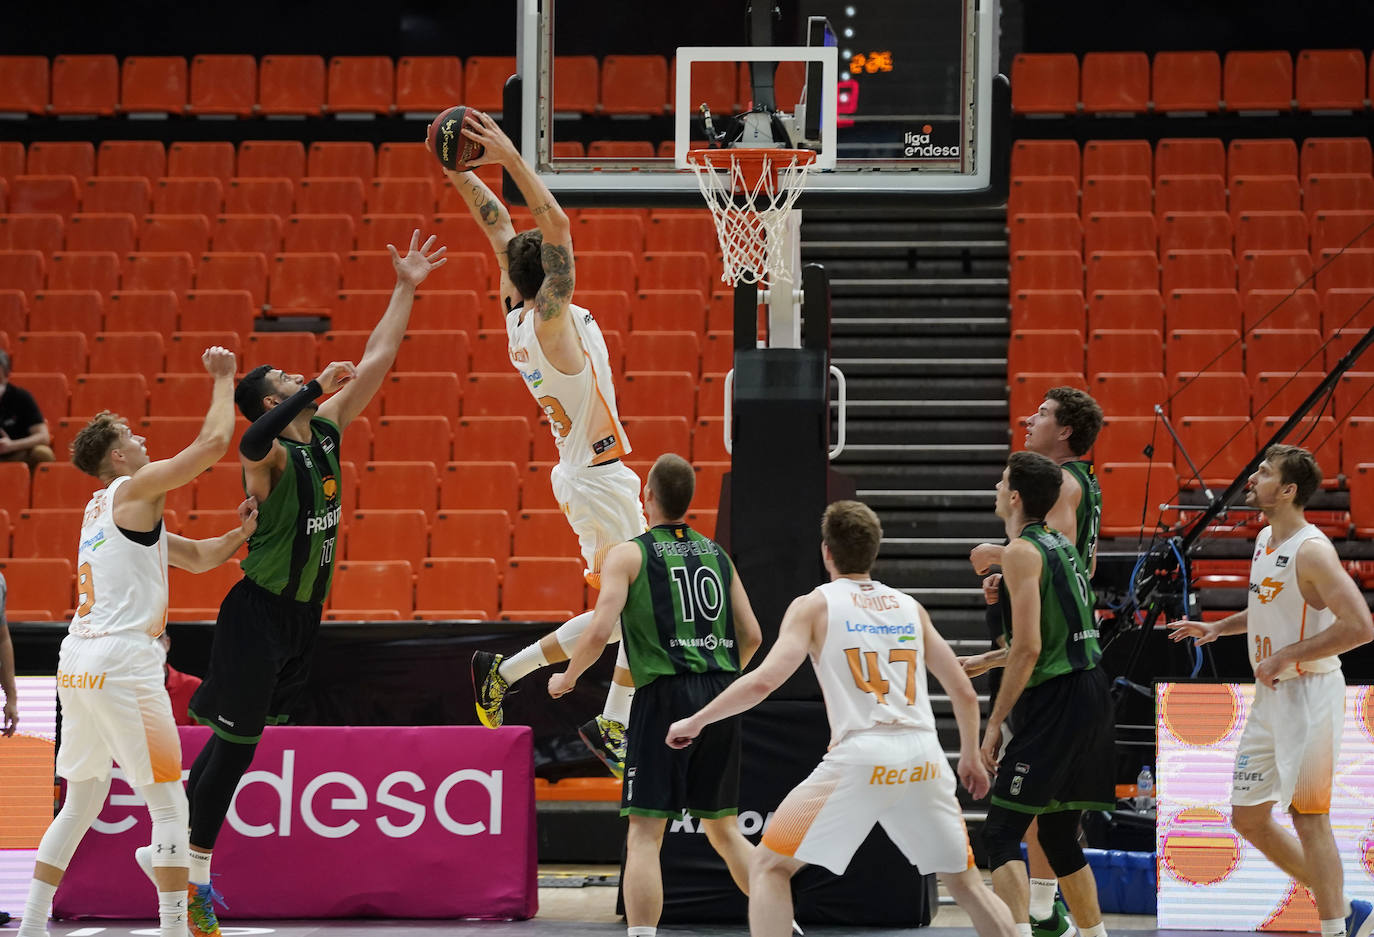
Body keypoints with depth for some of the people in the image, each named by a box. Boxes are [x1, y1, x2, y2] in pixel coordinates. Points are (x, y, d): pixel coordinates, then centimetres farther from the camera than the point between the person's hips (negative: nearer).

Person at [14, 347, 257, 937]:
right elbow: (214, 443, -10)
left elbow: (197, 557, 24)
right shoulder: (135, 490, -4)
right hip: (122, 662, -9)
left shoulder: (103, 509, 23)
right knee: (168, 802, -4)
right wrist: (223, 378, 3)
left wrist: (242, 533, 8)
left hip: (77, 665, 9)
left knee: (81, 803, 16)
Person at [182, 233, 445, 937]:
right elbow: (251, 442, -43)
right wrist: (318, 386, -38)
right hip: (259, 613, -8)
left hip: (304, 611, 8)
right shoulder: (267, 452, -16)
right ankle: (192, 878, 0)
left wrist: (406, 291, 9)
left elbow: (376, 361, 11)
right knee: (234, 746, -5)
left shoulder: (325, 431, 7)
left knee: (267, 730, 14)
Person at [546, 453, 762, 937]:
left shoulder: (628, 554, -1)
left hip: (664, 696, -5)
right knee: (723, 828, 18)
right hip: (720, 698, 5)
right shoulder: (717, 554, 14)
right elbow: (752, 636, 14)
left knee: (644, 834, -5)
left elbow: (598, 632, -10)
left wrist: (566, 678, 8)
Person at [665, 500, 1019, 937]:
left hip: (860, 759, -4)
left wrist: (695, 721, 4)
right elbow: (964, 693, 17)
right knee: (966, 884, 19)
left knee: (769, 867, 10)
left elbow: (764, 680, -7)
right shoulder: (910, 607, 17)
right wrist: (971, 756, 34)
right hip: (925, 759, 4)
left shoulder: (814, 605, 6)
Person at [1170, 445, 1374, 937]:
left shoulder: (1311, 550, -18)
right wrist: (1218, 627, 15)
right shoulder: (1265, 539, 10)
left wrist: (1285, 657, -22)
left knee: (1308, 816, -6)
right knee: (1248, 818, 11)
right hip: (1270, 695, 10)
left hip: (1309, 693, -10)